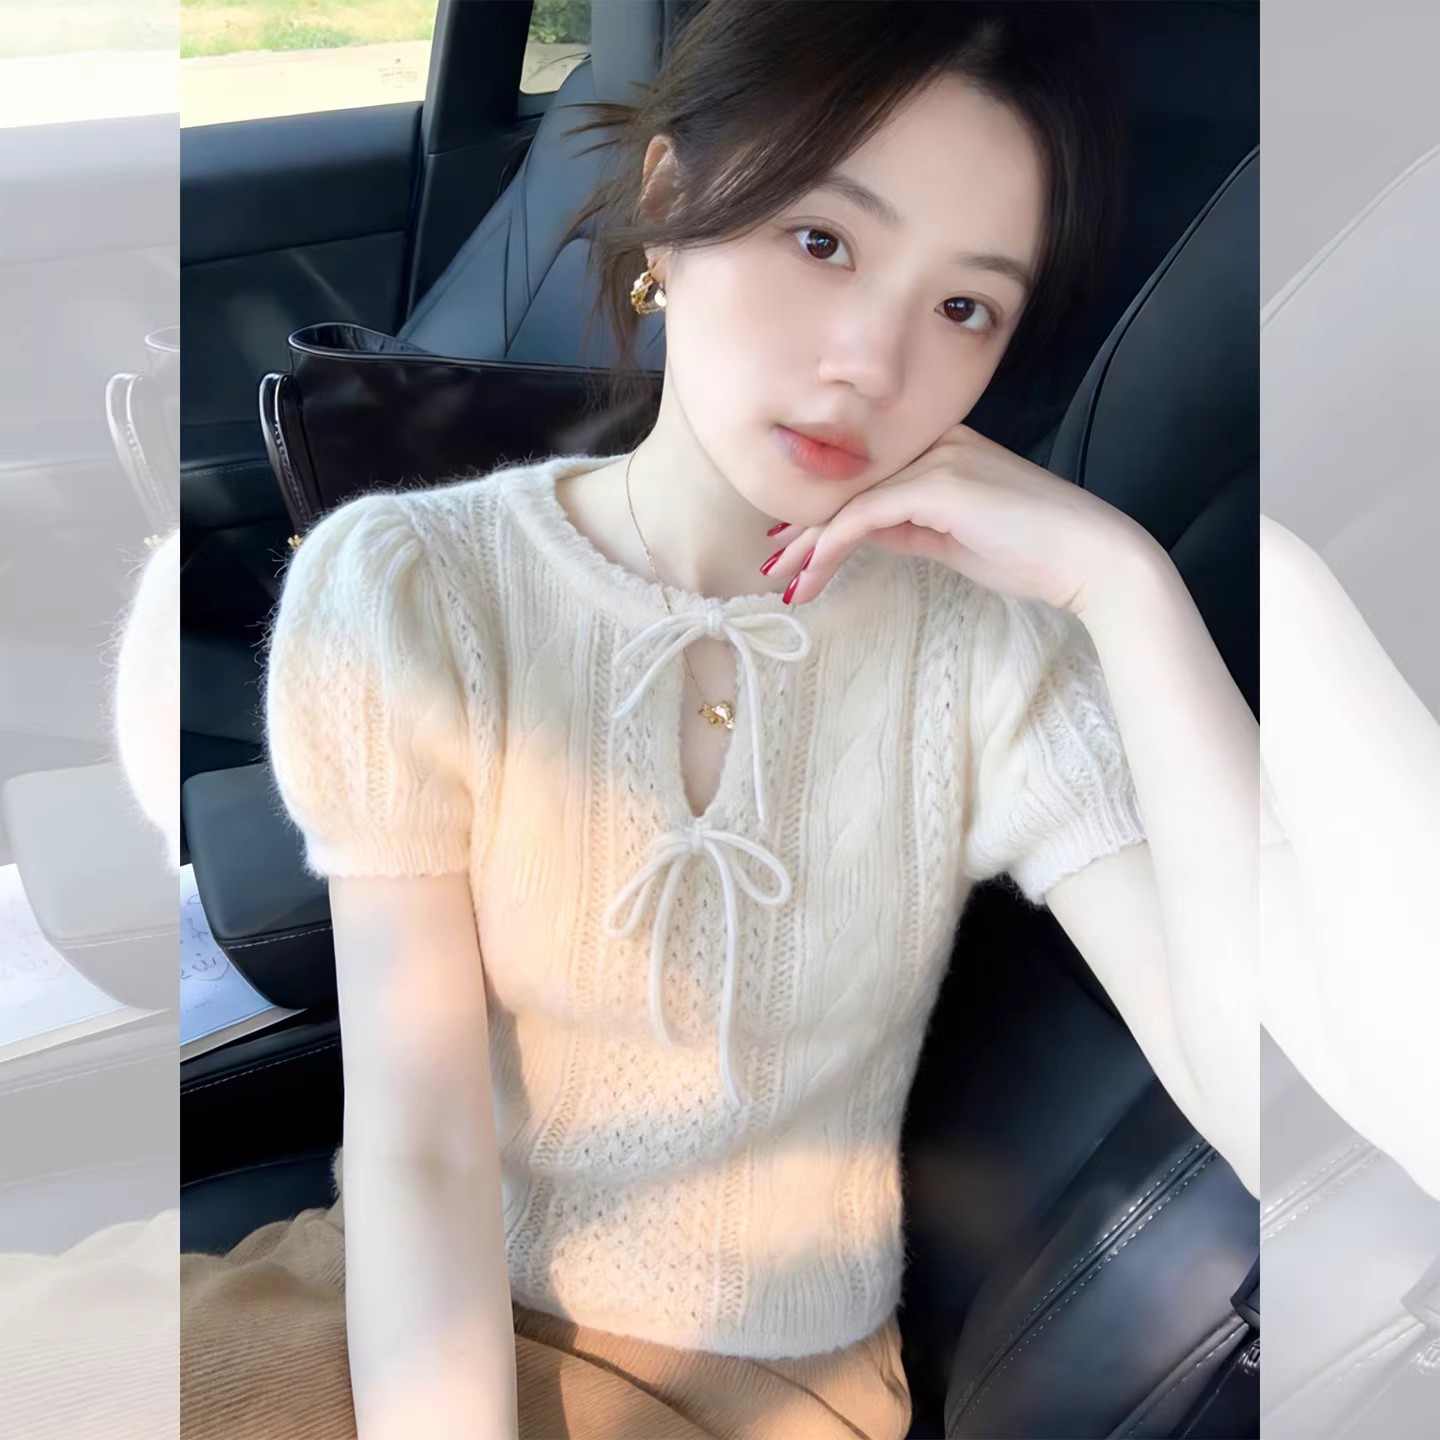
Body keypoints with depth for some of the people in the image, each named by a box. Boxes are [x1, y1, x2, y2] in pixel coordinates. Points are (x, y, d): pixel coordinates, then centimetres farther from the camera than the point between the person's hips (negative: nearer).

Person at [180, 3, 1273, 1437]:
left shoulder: (994, 639, -16)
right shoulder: (402, 590, -17)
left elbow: (1282, 1128, -25)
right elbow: (418, 1146, -17)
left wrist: (1124, 579, -28)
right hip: (419, 1317, 2)